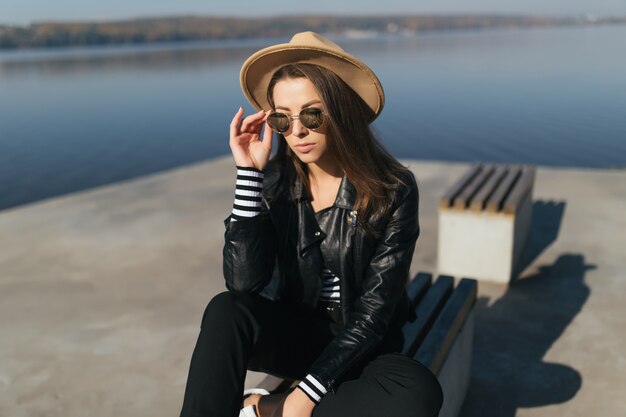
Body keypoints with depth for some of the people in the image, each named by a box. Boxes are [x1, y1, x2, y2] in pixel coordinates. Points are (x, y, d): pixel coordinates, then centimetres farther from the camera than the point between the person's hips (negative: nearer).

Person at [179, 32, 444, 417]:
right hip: (296, 331, 1)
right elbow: (244, 282, -21)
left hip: (361, 343, 0)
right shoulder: (275, 181, -9)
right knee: (227, 310, -30)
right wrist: (249, 173, -25)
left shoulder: (393, 190, -16)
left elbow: (375, 310, -16)